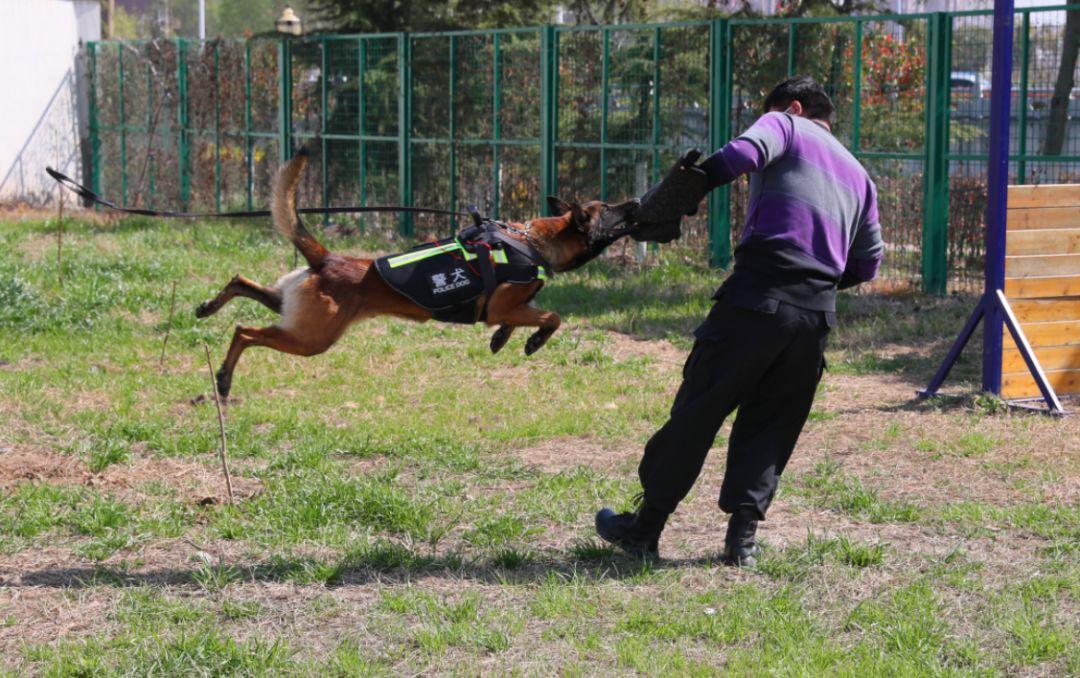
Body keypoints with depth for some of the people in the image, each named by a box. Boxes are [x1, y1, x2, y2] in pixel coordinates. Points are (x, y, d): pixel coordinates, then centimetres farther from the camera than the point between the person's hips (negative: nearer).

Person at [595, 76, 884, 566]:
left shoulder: (786, 125, 11)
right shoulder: (858, 175, 27)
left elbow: (746, 151, -13)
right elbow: (867, 263, 25)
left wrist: (686, 189, -11)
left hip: (758, 295, -5)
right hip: (818, 314, 5)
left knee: (696, 412, 2)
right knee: (770, 424, 13)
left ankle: (645, 528, 8)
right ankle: (743, 536, 2)